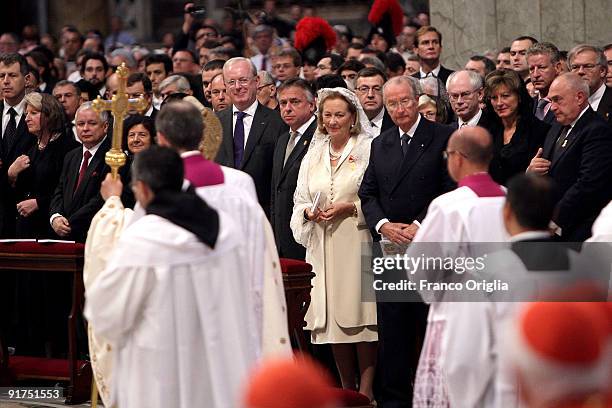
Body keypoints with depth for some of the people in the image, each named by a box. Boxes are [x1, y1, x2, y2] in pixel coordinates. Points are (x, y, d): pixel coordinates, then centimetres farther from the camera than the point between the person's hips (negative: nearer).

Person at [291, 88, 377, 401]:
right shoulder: (314, 154, 15)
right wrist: (309, 212, -3)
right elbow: (300, 200, 17)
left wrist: (349, 207, -15)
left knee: (360, 313, -8)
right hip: (323, 246, 5)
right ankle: (347, 390, 14)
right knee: (334, 317, 5)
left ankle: (366, 389, -3)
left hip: (358, 244, -5)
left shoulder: (368, 149, -1)